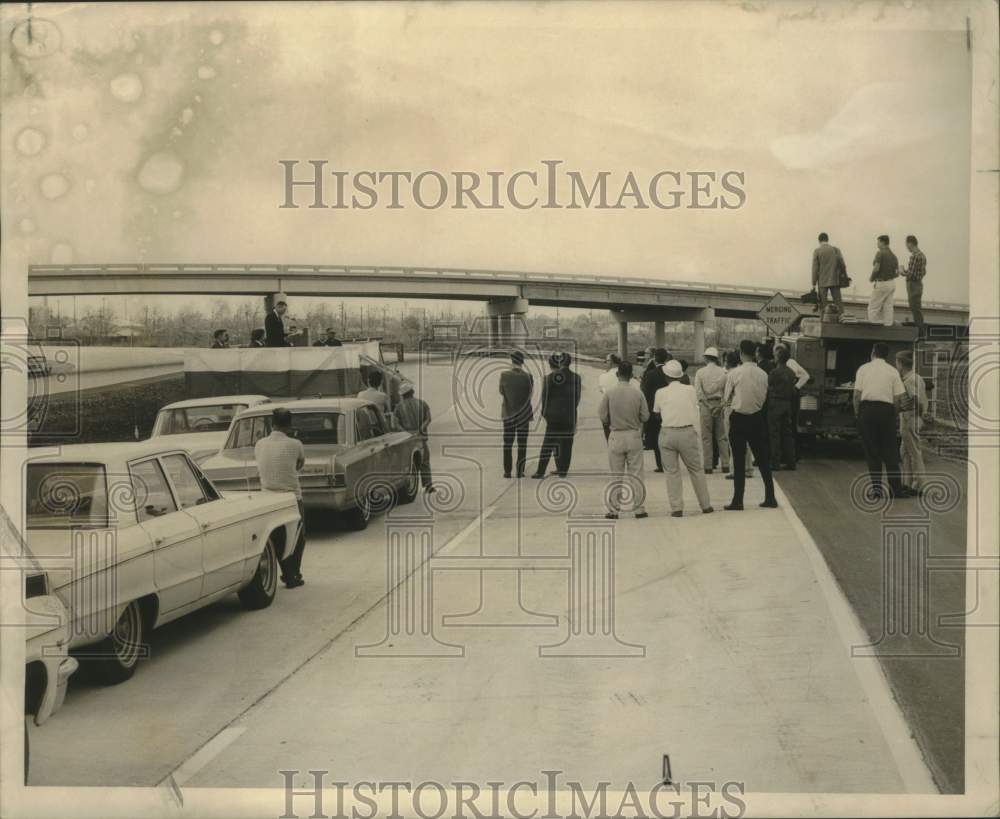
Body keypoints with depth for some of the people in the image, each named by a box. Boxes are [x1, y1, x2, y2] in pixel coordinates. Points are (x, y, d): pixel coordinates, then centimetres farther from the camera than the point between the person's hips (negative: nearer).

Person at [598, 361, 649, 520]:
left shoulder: (609, 393, -10)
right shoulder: (638, 393, -7)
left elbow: (602, 416, -7)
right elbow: (645, 416, -3)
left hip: (616, 436, -1)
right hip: (634, 436, 1)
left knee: (616, 475, 7)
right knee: (636, 474, 8)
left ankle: (614, 510, 7)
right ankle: (639, 509, 9)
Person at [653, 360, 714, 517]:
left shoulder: (660, 393, 1)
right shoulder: (690, 389, 2)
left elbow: (656, 413, 10)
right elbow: (696, 414, 8)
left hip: (667, 433, 0)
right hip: (688, 432, 1)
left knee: (671, 471, 6)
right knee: (696, 469, 12)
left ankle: (676, 508, 2)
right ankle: (705, 505, 18)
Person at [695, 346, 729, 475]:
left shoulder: (700, 372, -3)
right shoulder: (723, 372, 1)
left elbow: (698, 392, -9)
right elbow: (727, 391, -4)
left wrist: (708, 406, -8)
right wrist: (721, 406, -1)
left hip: (706, 406, -2)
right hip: (720, 405, 2)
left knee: (706, 437, 3)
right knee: (721, 437, 8)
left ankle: (708, 466, 2)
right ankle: (725, 465, 8)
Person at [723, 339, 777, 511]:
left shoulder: (734, 373, -13)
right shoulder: (763, 374, -3)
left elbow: (727, 398, -3)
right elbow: (764, 398, 7)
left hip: (739, 419, -3)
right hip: (757, 418, 3)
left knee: (739, 461, 2)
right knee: (762, 459, 13)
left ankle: (737, 501, 5)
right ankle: (770, 498, 16)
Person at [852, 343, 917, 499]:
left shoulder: (863, 369, 5)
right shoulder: (893, 371, 7)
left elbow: (857, 393, -2)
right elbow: (899, 397, 2)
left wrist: (856, 411, 10)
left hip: (867, 408, 0)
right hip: (886, 409, 0)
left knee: (871, 451, 6)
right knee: (890, 451, 6)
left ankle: (876, 487, 3)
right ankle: (896, 489, 3)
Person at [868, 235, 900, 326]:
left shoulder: (880, 253, -13)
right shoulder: (893, 256, 10)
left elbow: (876, 268, -21)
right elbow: (897, 273, 10)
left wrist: (872, 278, -5)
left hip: (882, 284, -7)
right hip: (892, 283, 7)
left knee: (873, 307, 0)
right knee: (888, 307, 9)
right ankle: (888, 325, 7)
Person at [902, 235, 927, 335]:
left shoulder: (914, 256, -19)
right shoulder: (922, 254, 12)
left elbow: (910, 274, -23)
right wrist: (907, 271, 18)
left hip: (913, 285, -10)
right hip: (919, 283, 10)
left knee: (915, 310, -5)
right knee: (918, 309, 15)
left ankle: (918, 332, -3)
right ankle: (920, 330, 20)